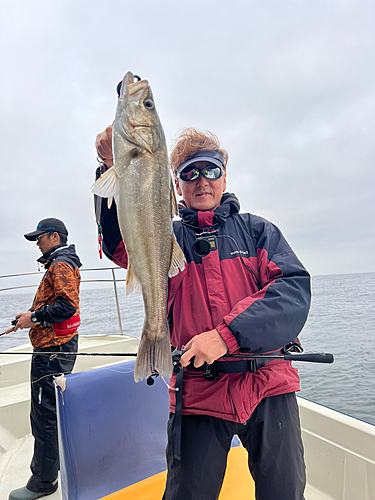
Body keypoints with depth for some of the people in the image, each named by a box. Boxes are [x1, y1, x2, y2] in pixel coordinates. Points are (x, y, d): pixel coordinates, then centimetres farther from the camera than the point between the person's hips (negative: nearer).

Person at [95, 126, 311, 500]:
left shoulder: (257, 229, 5)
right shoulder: (168, 238, 6)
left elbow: (295, 289, -8)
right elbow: (120, 242, -15)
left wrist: (228, 334, -21)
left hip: (268, 387, 1)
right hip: (198, 395, 0)